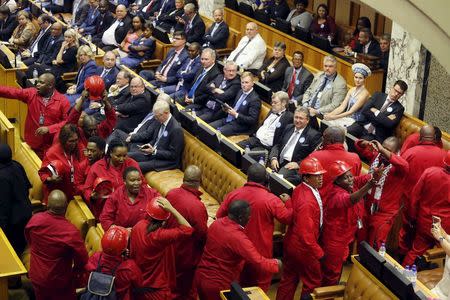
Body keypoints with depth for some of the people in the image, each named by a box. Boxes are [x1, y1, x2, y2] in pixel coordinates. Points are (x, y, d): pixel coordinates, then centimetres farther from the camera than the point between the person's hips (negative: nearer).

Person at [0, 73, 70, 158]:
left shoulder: (62, 101, -8)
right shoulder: (31, 94, 1)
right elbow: (12, 92, -4)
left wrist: (48, 129, -19)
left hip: (53, 145, -3)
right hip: (33, 144, 3)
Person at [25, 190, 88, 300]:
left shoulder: (35, 219, -18)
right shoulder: (71, 231, -32)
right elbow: (82, 259, -21)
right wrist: (75, 272, 1)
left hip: (36, 276, 4)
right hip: (58, 281, -4)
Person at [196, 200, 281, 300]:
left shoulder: (216, 223, -3)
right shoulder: (238, 238, -26)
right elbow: (260, 263, -25)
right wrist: (276, 264, -6)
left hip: (200, 276, 7)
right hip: (218, 284, -7)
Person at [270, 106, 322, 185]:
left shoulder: (314, 135, -1)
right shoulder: (289, 128, 19)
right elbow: (277, 145, 21)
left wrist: (298, 164, -17)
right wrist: (273, 158, 1)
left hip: (292, 165, -6)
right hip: (278, 162, 6)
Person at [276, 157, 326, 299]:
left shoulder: (299, 189, -4)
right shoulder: (307, 202, -32)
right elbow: (306, 234, -30)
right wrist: (319, 253, -22)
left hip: (291, 243, 8)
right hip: (303, 247, -8)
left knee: (289, 279, 22)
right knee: (313, 281, 14)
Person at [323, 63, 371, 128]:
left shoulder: (365, 93, -11)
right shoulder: (352, 90, 10)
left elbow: (351, 112, -17)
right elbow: (342, 107, 3)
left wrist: (334, 117, -23)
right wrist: (330, 114, -13)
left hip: (355, 122, -6)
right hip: (346, 118, 6)